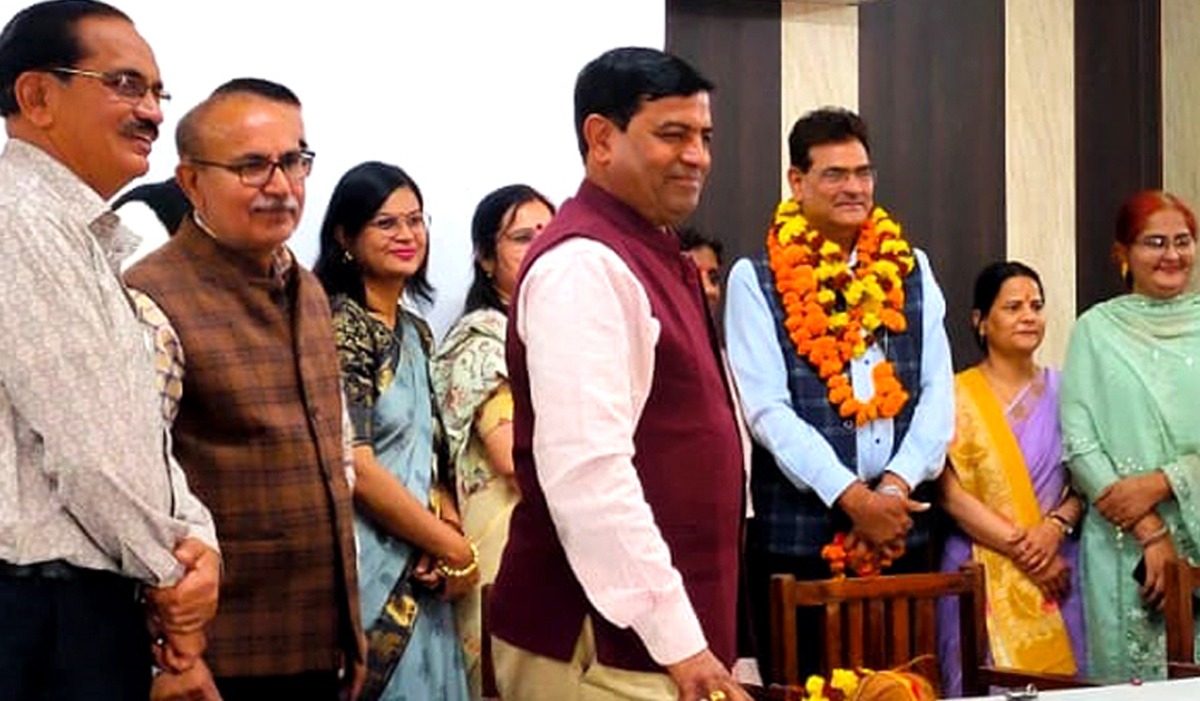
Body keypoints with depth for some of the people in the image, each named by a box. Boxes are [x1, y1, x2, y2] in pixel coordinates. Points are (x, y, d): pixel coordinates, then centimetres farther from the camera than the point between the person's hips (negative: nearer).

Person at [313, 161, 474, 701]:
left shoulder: (415, 332, 14)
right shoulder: (340, 325, -11)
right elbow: (353, 465, -17)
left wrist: (445, 522, -4)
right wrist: (455, 549, -10)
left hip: (419, 575, 8)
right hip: (371, 569, -8)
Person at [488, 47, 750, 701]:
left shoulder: (650, 255, 14)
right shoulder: (583, 264, -16)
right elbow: (586, 474, -25)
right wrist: (677, 638, -24)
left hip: (646, 632, 9)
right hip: (599, 645, -9)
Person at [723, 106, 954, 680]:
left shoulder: (910, 269, 12)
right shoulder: (756, 280, -1)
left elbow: (938, 391, 6)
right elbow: (766, 408, -8)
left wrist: (896, 484, -9)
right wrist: (850, 496, -15)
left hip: (901, 527, 4)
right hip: (799, 532, -3)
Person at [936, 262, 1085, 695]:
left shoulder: (1060, 390, 9)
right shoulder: (958, 396, -2)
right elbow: (953, 497, -7)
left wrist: (1055, 528, -12)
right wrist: (1022, 549, -13)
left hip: (1057, 569, 3)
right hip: (984, 575, -3)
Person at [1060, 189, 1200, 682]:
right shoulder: (1096, 329, 4)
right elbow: (1079, 444, -2)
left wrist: (1160, 484, -12)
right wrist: (1149, 532, -9)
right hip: (1122, 545, -1)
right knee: (1131, 674, -1)